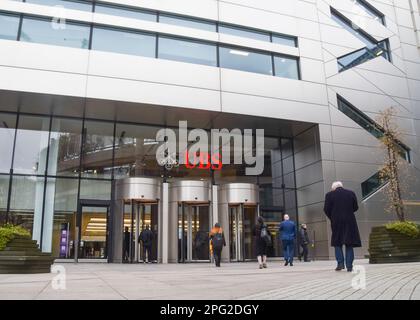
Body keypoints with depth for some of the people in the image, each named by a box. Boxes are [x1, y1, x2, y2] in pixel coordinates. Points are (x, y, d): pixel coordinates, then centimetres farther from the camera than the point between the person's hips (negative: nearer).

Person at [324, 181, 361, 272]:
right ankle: (349, 266, 3)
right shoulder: (351, 193, 6)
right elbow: (355, 207, 8)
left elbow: (326, 209, -3)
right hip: (350, 222, 2)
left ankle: (340, 263, -2)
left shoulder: (329, 195, -1)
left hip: (336, 222, -1)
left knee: (337, 243, 10)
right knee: (349, 244, 6)